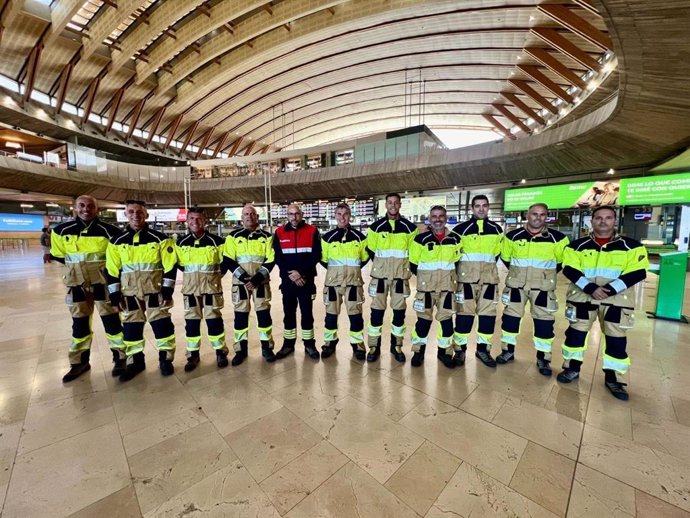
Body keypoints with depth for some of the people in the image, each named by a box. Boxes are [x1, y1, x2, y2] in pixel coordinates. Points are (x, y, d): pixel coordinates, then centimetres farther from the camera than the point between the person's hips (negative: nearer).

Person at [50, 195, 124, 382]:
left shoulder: (109, 231, -10)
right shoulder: (62, 231, 0)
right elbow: (59, 255, 14)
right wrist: (77, 267, 9)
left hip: (103, 281, -4)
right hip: (77, 283, 4)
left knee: (111, 319, 1)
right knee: (79, 322, 14)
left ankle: (120, 358, 13)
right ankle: (80, 362, 28)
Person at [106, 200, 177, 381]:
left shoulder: (159, 238, -5)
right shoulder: (117, 242, 4)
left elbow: (170, 266, -7)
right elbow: (112, 270, 7)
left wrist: (167, 291, -11)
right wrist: (115, 295, 2)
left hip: (155, 291, -3)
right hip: (129, 293, 3)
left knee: (162, 325, 2)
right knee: (131, 328, 12)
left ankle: (165, 359, 18)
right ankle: (136, 361, 29)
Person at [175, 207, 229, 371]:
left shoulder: (216, 241, -8)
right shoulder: (181, 242, 2)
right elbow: (179, 263, 15)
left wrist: (215, 274, -1)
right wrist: (192, 273, 9)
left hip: (211, 286, -3)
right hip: (190, 287, 3)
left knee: (214, 319, 3)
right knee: (191, 321, 10)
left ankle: (221, 352, 18)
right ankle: (193, 354, 25)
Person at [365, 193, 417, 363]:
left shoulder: (410, 227, 2)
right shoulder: (376, 226, 1)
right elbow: (370, 249, 9)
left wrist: (404, 266, 8)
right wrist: (381, 265, 9)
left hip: (401, 275, 1)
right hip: (380, 275, -1)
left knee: (399, 310, 8)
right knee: (377, 310, 2)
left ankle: (397, 346, 24)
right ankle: (374, 346, 16)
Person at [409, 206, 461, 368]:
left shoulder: (455, 239, 4)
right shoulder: (421, 239, -7)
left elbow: (456, 262, 16)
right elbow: (413, 264, 0)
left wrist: (448, 276, 8)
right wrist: (425, 276, 5)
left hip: (447, 285, 3)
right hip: (426, 285, -3)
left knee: (447, 319, 7)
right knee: (424, 319, 3)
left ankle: (445, 351, 26)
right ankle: (418, 350, 21)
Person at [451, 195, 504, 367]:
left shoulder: (496, 229, 9)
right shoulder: (461, 228, -3)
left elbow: (499, 252, 19)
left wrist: (487, 266, 13)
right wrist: (459, 270, 1)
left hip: (489, 278, 4)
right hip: (466, 277, -3)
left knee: (488, 313, 7)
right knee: (464, 312, 0)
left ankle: (483, 348, 23)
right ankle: (460, 349, 13)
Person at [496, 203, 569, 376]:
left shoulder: (557, 238, -4)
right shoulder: (513, 236, -1)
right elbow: (505, 256, 12)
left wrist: (549, 274, 5)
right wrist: (516, 271, 11)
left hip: (543, 286, -1)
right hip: (516, 284, 1)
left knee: (544, 322, 5)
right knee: (510, 317, 6)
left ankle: (543, 359, 23)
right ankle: (508, 351, 23)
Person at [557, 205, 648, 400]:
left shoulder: (631, 246, 4)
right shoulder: (578, 245, 4)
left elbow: (638, 272, -4)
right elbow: (569, 269, -5)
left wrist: (610, 289, -18)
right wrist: (590, 287, -18)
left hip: (616, 298, 0)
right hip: (582, 296, 0)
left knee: (616, 339, 6)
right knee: (576, 332, 6)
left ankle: (611, 378, 23)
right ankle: (572, 368, 23)